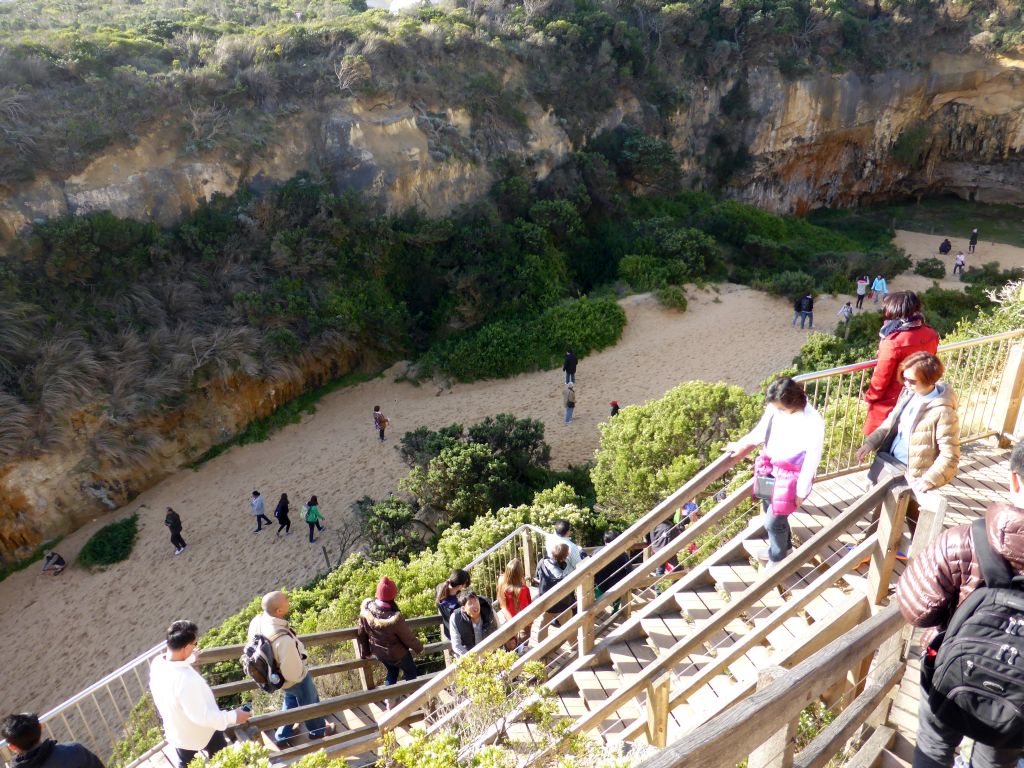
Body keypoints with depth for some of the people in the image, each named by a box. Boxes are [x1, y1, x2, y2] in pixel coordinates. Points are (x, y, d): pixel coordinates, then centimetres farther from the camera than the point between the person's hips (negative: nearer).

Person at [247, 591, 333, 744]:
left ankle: (283, 735, 52)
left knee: (291, 700, 35)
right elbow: (293, 673, -35)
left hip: (273, 673, 6)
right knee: (310, 703, 25)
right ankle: (318, 731, 52)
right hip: (295, 679, -6)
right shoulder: (283, 640, -46)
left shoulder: (257, 620, -24)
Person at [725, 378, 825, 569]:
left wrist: (801, 492, -13)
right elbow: (762, 429, 11)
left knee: (774, 520, 0)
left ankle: (777, 561, 26)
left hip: (790, 476, -6)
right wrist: (742, 445, 21)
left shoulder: (813, 423, -26)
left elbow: (812, 460, -19)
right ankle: (784, 547, 48)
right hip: (770, 468, 7)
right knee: (770, 510, 21)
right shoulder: (776, 408, -10)